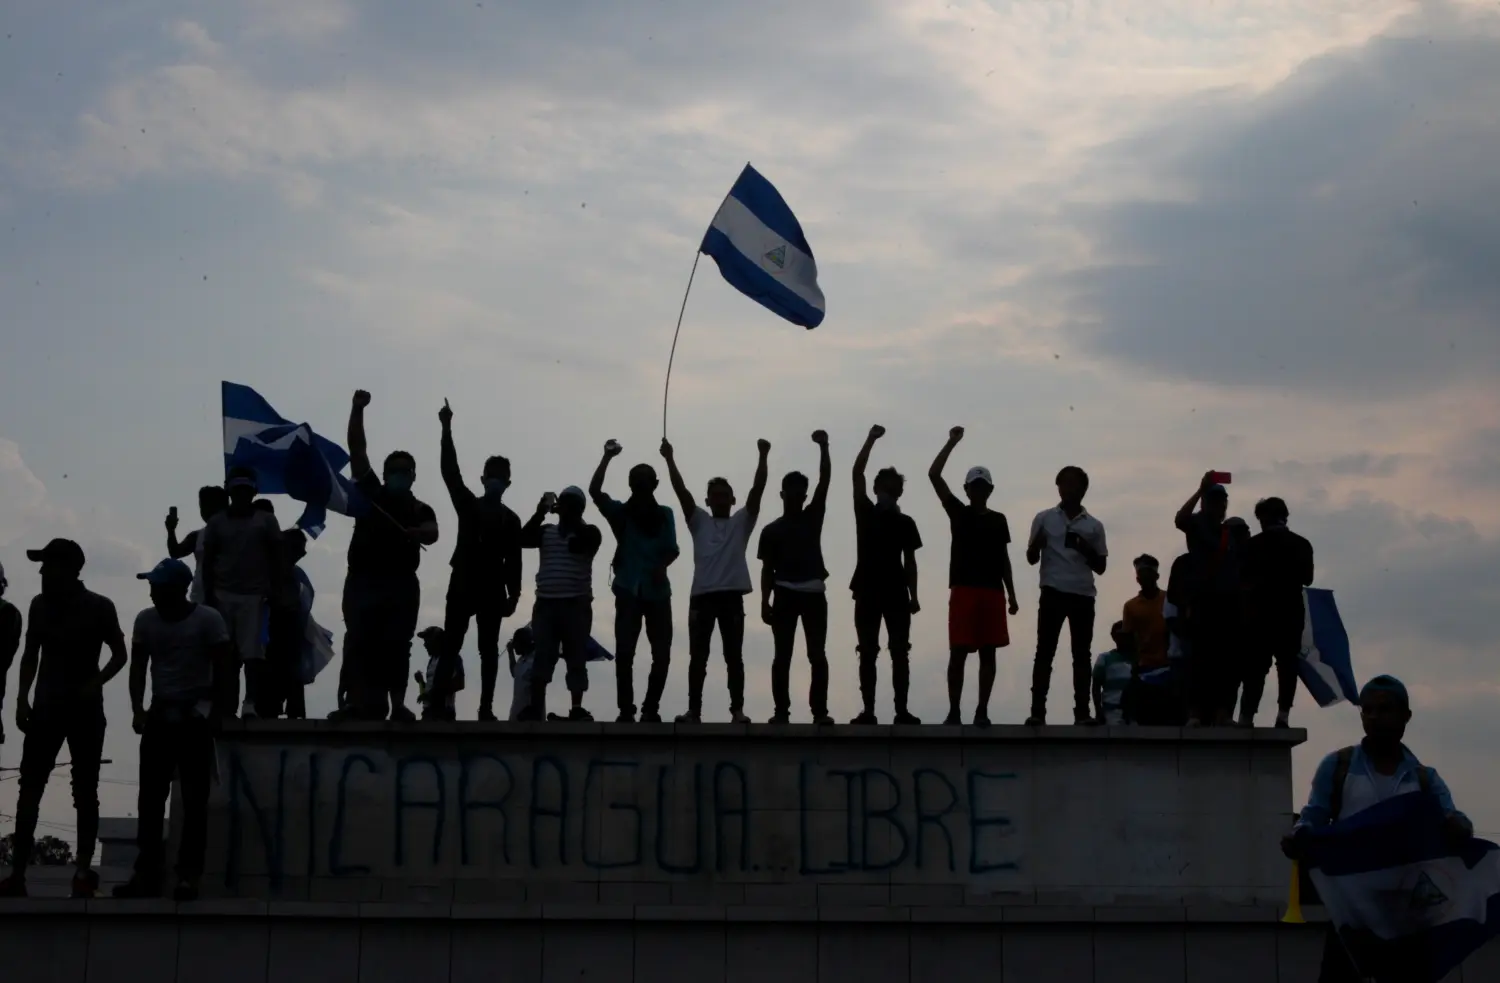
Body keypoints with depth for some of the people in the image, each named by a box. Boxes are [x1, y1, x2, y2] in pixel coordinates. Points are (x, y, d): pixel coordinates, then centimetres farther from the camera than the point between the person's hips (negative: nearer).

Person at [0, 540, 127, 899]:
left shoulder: (99, 607, -6)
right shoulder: (39, 605, 4)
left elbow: (119, 655, 1)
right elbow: (30, 654, 12)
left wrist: (95, 683, -14)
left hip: (85, 710, -3)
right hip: (45, 708, 3)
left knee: (85, 791, 1)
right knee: (29, 788, -3)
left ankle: (83, 871, 7)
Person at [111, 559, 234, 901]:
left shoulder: (208, 619, -8)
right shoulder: (145, 620, 4)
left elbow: (223, 668, -6)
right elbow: (138, 668, 5)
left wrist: (216, 712, -12)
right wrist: (137, 709, -8)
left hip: (195, 715, -4)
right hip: (159, 714, 4)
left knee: (194, 799, -5)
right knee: (151, 797, 2)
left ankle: (188, 875, -6)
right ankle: (147, 873, 5)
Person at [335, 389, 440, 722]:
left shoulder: (420, 509, 13)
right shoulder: (370, 492, 14)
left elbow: (432, 533, -8)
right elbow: (357, 449, 7)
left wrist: (418, 532, -33)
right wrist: (357, 409, -3)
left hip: (401, 583, 0)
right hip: (362, 579, 0)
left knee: (396, 645, -3)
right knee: (358, 643, -7)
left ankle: (398, 705, -6)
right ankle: (360, 703, -10)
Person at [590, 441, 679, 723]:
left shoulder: (664, 514, 10)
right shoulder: (620, 513, 5)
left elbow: (672, 549, 1)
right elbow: (595, 491, -10)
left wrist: (662, 566, -20)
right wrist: (607, 457, -17)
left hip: (658, 591, 2)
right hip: (629, 590, -2)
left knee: (662, 654, 0)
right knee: (624, 652, -7)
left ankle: (651, 709, 9)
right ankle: (626, 710, -6)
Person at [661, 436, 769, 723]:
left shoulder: (742, 521, 13)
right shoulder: (699, 521, 15)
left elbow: (757, 490, 2)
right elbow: (681, 490, 6)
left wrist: (763, 457, -8)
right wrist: (670, 459, -3)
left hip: (732, 595, -1)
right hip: (702, 595, 1)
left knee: (734, 656, 1)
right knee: (698, 657, 2)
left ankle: (738, 710, 4)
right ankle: (694, 710, 5)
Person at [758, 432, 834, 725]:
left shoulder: (813, 516, 12)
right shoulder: (772, 530, 10)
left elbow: (825, 479, 3)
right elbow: (767, 569, 8)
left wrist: (823, 446, -6)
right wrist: (765, 601, -2)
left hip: (814, 593, 1)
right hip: (785, 594, 0)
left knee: (817, 654, -5)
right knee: (782, 655, -2)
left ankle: (820, 711, -6)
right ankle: (781, 711, -1)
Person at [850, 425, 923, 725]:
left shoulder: (905, 522, 8)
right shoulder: (865, 512, 5)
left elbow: (910, 560, 9)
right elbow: (857, 474, -4)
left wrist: (913, 595, 2)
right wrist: (871, 439, -10)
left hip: (897, 593, 1)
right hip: (867, 591, -1)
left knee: (900, 652, -1)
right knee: (867, 653, 0)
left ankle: (901, 710, 0)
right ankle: (868, 711, 2)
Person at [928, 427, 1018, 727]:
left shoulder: (999, 520, 13)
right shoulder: (958, 512, 7)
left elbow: (1004, 559, 15)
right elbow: (934, 475, -2)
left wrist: (1011, 595, 9)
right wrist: (952, 442, -5)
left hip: (992, 591, 2)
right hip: (963, 590, -2)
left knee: (988, 653, 2)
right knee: (958, 653, -5)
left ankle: (982, 711, 6)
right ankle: (953, 712, -3)